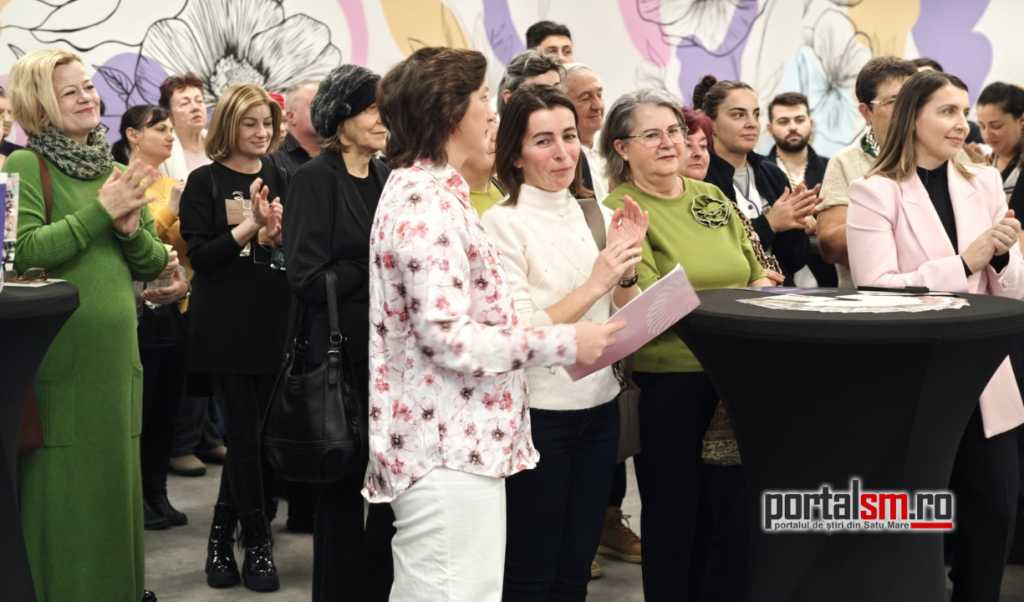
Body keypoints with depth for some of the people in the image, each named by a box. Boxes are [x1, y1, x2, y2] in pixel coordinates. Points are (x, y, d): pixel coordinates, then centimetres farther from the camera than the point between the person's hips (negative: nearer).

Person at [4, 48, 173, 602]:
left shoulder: (117, 169, 14)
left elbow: (153, 265, 13)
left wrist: (130, 229, -7)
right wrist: (101, 210, -16)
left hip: (117, 349, 6)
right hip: (59, 354, -6)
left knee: (116, 474, 13)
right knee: (61, 481, -1)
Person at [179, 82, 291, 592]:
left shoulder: (279, 180, 11)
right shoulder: (206, 182, -1)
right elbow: (199, 255, -7)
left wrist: (274, 233, -10)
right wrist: (249, 226, -18)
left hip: (272, 323, 4)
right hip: (226, 326, -4)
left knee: (248, 433, 7)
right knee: (245, 434, -2)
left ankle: (222, 536, 20)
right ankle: (256, 543, 9)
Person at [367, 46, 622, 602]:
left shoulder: (423, 189, 17)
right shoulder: (427, 203, -16)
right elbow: (450, 339, -21)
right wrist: (565, 342, -15)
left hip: (447, 437, 10)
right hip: (449, 447, -10)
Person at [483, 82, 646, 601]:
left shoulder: (597, 217, 7)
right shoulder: (503, 223, -11)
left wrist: (627, 265, -8)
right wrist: (594, 284, -21)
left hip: (598, 406, 6)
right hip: (537, 413, -6)